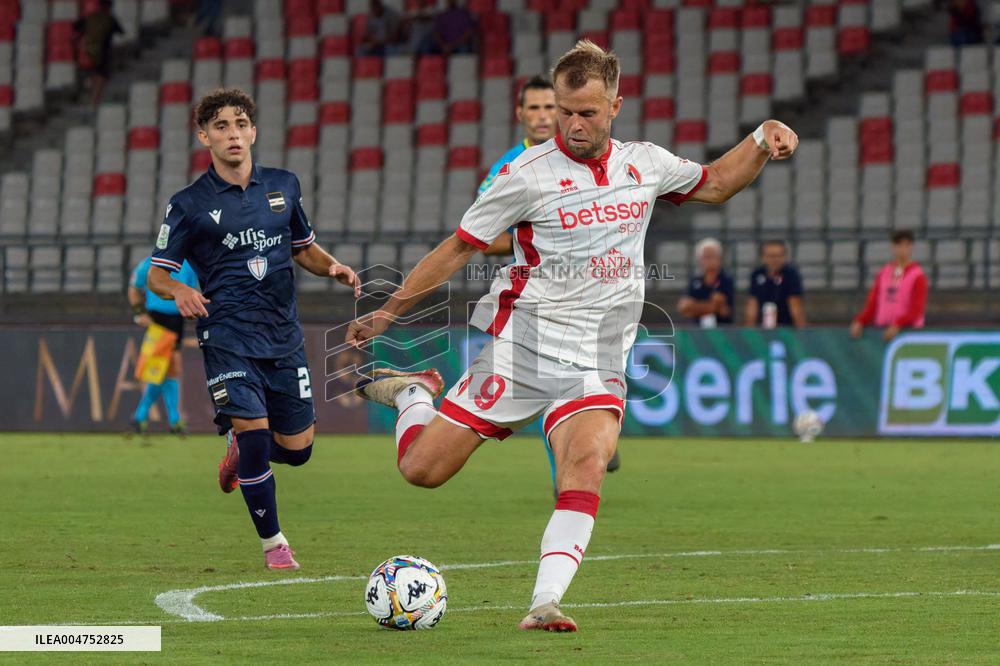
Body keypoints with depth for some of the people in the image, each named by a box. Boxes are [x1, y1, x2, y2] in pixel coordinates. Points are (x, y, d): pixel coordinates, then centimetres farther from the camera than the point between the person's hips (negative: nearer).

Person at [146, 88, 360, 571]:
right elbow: (156, 273, 2)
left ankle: (240, 448, 39)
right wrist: (179, 291, -21)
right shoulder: (189, 205, -2)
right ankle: (273, 543, 4)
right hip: (228, 336, -4)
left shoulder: (283, 186, 9)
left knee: (297, 449, 4)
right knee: (255, 432, -16)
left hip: (283, 335, 4)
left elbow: (304, 249, 22)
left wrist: (332, 268, 1)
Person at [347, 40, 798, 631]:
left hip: (598, 362, 2)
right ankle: (418, 393, 29)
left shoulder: (645, 164, 8)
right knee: (423, 468, -4)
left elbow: (714, 184, 26)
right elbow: (460, 247, 1)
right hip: (524, 343, -2)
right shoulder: (529, 173, -6)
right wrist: (387, 313, 3)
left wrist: (762, 141, 9)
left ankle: (545, 604, -30)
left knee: (587, 463, -27)